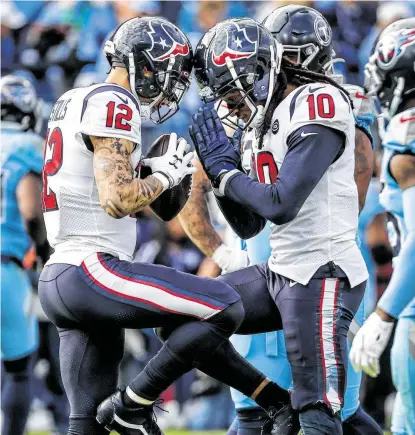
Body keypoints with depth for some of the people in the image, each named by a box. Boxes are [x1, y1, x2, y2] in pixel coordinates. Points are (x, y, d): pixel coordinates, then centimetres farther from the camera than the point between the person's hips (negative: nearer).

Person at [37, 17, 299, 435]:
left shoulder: (73, 101, 21)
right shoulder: (114, 104, -9)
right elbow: (117, 200, -18)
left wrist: (153, 173, 17)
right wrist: (165, 174, -1)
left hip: (57, 276, 11)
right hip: (91, 270, -11)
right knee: (225, 308, -12)